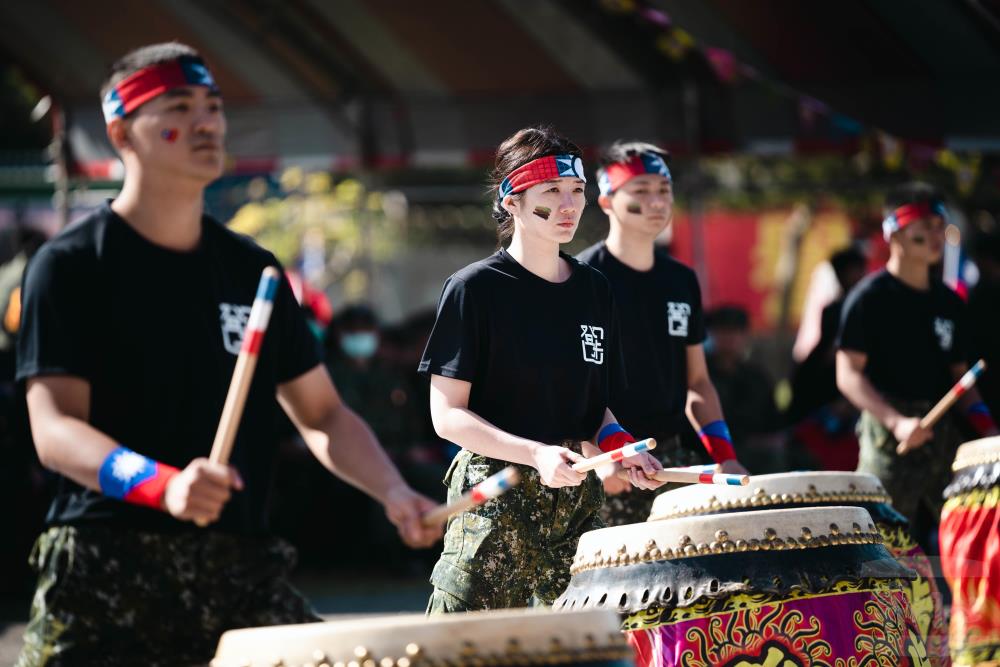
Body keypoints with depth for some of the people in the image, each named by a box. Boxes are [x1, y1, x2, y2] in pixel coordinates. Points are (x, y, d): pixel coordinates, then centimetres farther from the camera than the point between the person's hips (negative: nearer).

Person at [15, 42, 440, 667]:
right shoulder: (72, 265, -1)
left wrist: (392, 491, -2)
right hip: (105, 568, -4)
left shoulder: (252, 270, 15)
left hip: (243, 564, 4)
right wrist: (163, 485, -29)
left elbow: (322, 413, 17)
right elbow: (55, 427, -11)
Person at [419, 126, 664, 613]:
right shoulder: (474, 289, -6)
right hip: (494, 503, -6)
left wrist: (618, 445, -1)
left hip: (578, 499, 6)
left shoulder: (594, 290, 12)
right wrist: (536, 454, -22)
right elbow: (448, 415, -9)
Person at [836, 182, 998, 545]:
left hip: (944, 436, 6)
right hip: (889, 441, -6)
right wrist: (896, 421, -23)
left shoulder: (949, 303, 15)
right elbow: (848, 374, -10)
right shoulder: (871, 298, -4)